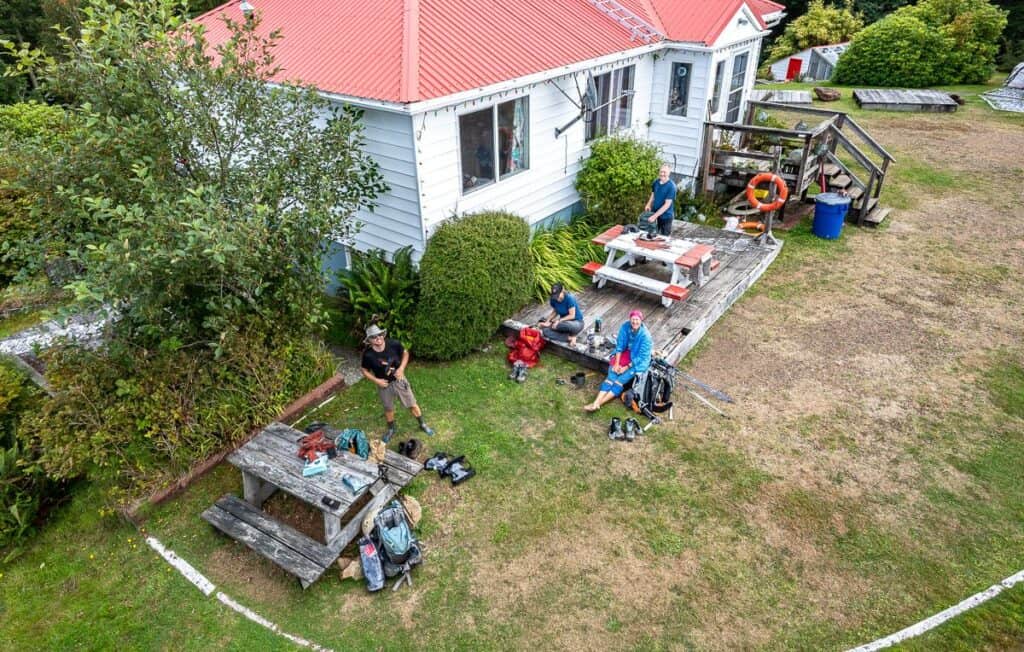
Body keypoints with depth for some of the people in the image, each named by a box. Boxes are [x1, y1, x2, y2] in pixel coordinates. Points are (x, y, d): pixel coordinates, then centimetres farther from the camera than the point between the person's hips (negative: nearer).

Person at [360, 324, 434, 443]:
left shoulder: (394, 344, -22)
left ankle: (422, 424, 37)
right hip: (384, 385, 0)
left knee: (412, 404, 14)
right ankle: (391, 429, 48)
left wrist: (401, 368, -15)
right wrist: (376, 381, -17)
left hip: (399, 380, 0)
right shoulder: (368, 354, -23)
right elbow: (365, 371, -5)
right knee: (388, 409, 21)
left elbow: (405, 353, -3)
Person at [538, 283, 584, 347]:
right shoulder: (553, 300, -8)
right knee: (545, 330, -21)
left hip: (576, 322, -6)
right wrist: (547, 321, -8)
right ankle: (570, 338, -21)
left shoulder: (569, 298, -24)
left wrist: (559, 321, -26)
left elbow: (572, 315, -22)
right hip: (564, 322, 6)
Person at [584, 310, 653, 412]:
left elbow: (641, 356, -19)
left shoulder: (645, 335, -23)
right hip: (626, 353, 4)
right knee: (611, 376, -17)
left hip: (638, 361, -4)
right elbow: (620, 345, -5)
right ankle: (596, 402, -29)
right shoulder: (625, 326, -11)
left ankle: (598, 403, -27)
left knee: (621, 380, -21)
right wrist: (617, 363, -12)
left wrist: (627, 367, -18)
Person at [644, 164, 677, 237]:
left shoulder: (671, 186, -22)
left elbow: (667, 204, -24)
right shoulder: (656, 182, -4)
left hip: (666, 216, -5)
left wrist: (654, 216, -26)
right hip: (655, 213, 5)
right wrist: (648, 204, -5)